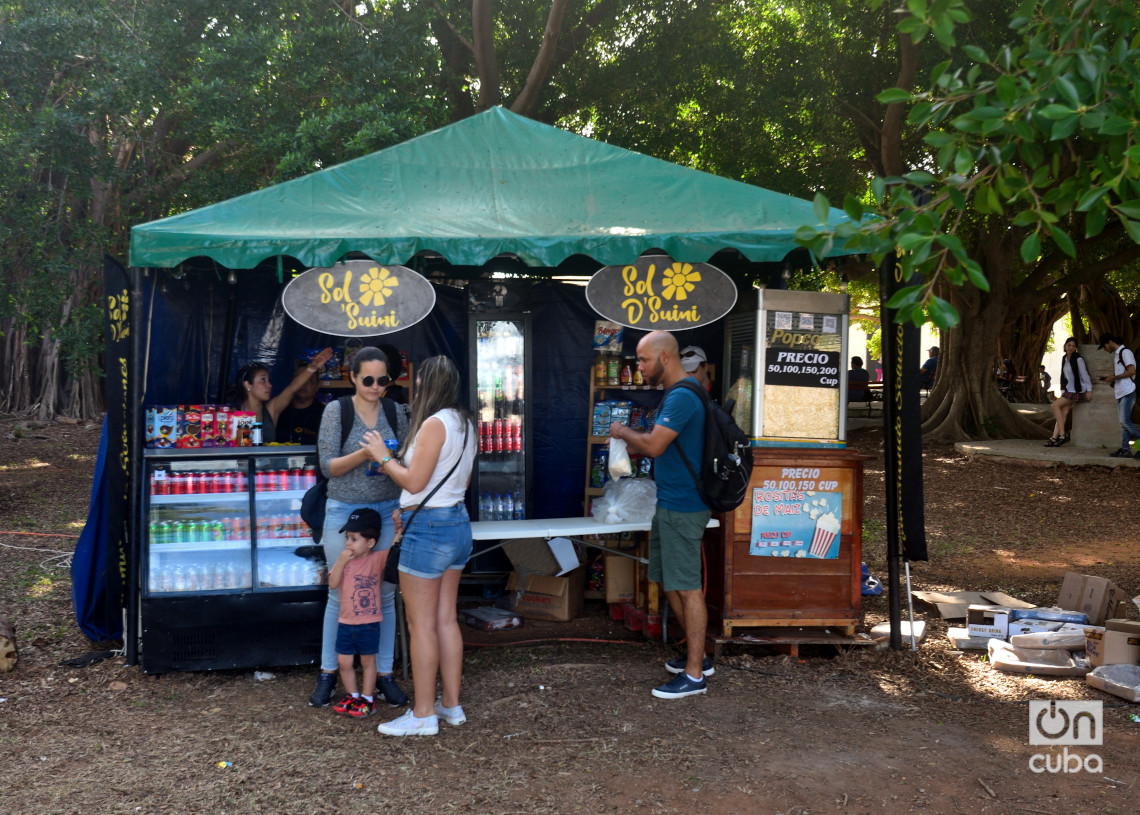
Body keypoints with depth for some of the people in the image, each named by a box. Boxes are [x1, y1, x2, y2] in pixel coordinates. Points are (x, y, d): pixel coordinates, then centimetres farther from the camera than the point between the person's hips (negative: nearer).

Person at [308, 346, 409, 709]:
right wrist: (364, 454, -23)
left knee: (385, 595, 5)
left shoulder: (395, 413, 5)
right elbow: (328, 466, -9)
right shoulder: (337, 411, -3)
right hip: (344, 511, -2)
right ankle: (327, 673, 19)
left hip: (388, 512, 2)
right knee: (339, 595, 5)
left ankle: (384, 674, 15)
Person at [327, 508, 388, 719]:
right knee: (344, 662, 9)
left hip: (369, 623, -4)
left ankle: (367, 699, 20)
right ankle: (352, 696, 27)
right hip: (346, 622, 4)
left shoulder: (377, 559, -9)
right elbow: (333, 584, -8)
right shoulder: (343, 558, 1)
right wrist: (341, 562, -19)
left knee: (367, 661, 9)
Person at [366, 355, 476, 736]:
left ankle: (423, 715, 6)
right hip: (457, 522, 9)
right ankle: (451, 704, 21)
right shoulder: (465, 423, 11)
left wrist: (382, 456, -4)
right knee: (446, 619, 14)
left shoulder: (434, 423, -17)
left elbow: (414, 481, -19)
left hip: (428, 528, -9)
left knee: (421, 625, -1)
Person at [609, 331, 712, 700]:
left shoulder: (682, 397, -19)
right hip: (670, 503, 11)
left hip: (682, 508, -11)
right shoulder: (675, 395, 15)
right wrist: (630, 445, 10)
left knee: (686, 587, -4)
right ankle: (696, 655, 29)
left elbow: (654, 445, -24)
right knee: (669, 581, 18)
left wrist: (624, 432, -7)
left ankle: (695, 674, 4)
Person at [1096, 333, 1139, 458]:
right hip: (1121, 392, 10)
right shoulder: (1116, 355, 20)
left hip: (1128, 391, -10)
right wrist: (1110, 377, 10)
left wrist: (1114, 378, -13)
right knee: (1123, 422, 7)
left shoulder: (1125, 352, -9)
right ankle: (1125, 449, 7)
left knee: (1125, 421, -15)